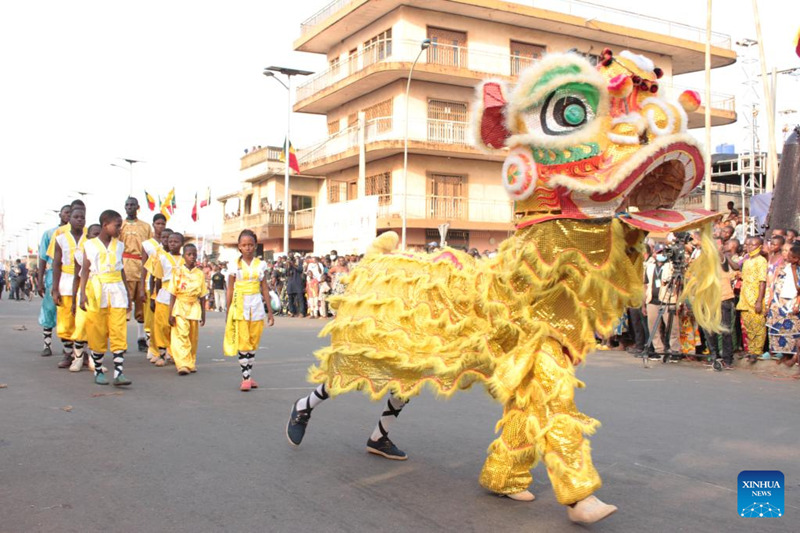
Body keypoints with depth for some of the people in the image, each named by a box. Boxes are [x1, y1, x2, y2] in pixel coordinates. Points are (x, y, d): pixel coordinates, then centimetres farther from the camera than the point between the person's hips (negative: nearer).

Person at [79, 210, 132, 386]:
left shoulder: (119, 245, 11)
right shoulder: (90, 245, 3)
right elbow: (85, 270, 0)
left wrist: (128, 294, 16)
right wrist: (83, 293, -10)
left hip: (117, 290, 2)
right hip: (97, 290, -2)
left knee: (119, 332, -7)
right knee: (97, 333, 3)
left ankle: (118, 373, -10)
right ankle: (98, 371, 15)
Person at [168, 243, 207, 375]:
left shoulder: (200, 274, 6)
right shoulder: (177, 272, 0)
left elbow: (202, 296, 10)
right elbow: (172, 294, -1)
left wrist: (203, 315, 9)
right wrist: (171, 313, -6)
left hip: (194, 307, 3)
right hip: (180, 307, -3)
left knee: (193, 337, 8)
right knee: (181, 335, -14)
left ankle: (191, 363, 20)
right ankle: (183, 365, -18)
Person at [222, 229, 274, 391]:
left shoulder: (261, 264, 5)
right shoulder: (235, 266, 0)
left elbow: (265, 288, 8)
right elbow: (230, 290, 2)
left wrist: (270, 311, 8)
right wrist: (228, 313, 0)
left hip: (257, 306, 2)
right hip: (240, 306, -2)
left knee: (253, 343, 6)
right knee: (243, 343, -6)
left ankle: (249, 375, 14)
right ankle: (245, 377, -2)